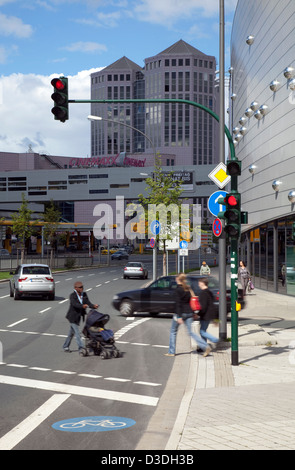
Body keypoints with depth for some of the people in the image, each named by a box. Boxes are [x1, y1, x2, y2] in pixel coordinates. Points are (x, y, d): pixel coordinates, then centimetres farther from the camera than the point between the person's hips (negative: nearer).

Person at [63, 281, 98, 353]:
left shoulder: (84, 295, 2)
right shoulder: (72, 295, -16)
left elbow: (88, 303, -8)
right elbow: (75, 304, -33)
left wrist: (94, 306, -30)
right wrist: (82, 306, -51)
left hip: (78, 317, 7)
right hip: (73, 317, -7)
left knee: (71, 333, 18)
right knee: (77, 333, -9)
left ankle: (65, 347, 31)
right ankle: (81, 348, -10)